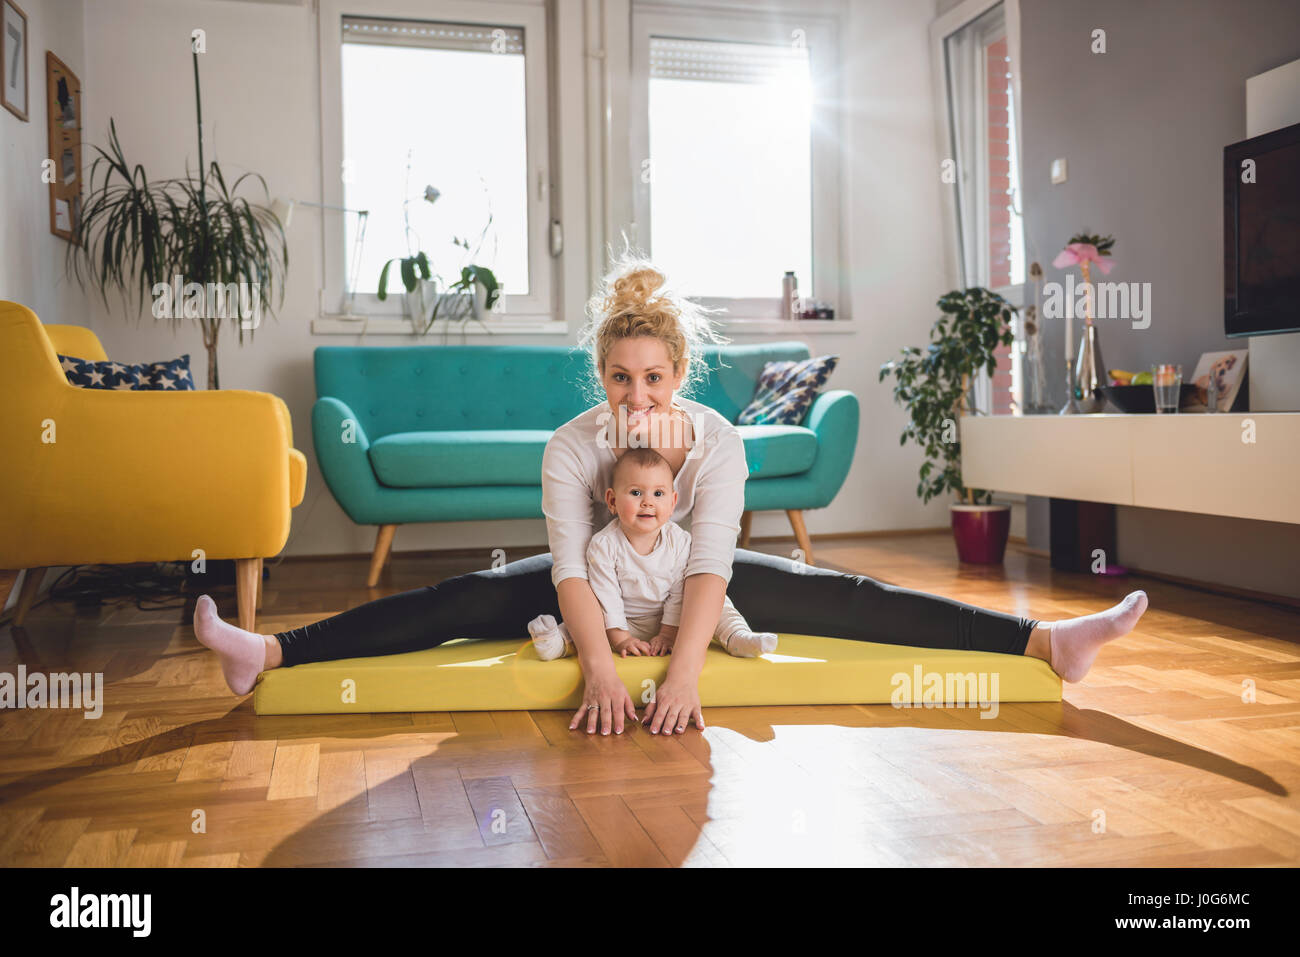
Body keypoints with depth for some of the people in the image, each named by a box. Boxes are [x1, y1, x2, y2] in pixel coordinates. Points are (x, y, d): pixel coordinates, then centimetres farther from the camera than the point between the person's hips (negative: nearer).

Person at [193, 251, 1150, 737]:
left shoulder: (719, 441, -25)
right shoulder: (571, 445, -24)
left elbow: (710, 568, -32)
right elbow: (570, 570, -30)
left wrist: (685, 670, -44)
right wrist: (601, 667, -43)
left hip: (695, 582, 0)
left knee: (844, 597, -16)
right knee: (467, 598, -20)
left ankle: (1048, 640, -19)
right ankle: (269, 654, -21)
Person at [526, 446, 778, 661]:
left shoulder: (679, 541, -12)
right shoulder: (603, 545, -18)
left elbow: (680, 591, -9)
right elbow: (606, 595, -17)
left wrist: (668, 632, -14)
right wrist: (619, 638, -20)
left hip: (668, 619, 2)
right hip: (625, 624, -1)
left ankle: (737, 638, -18)